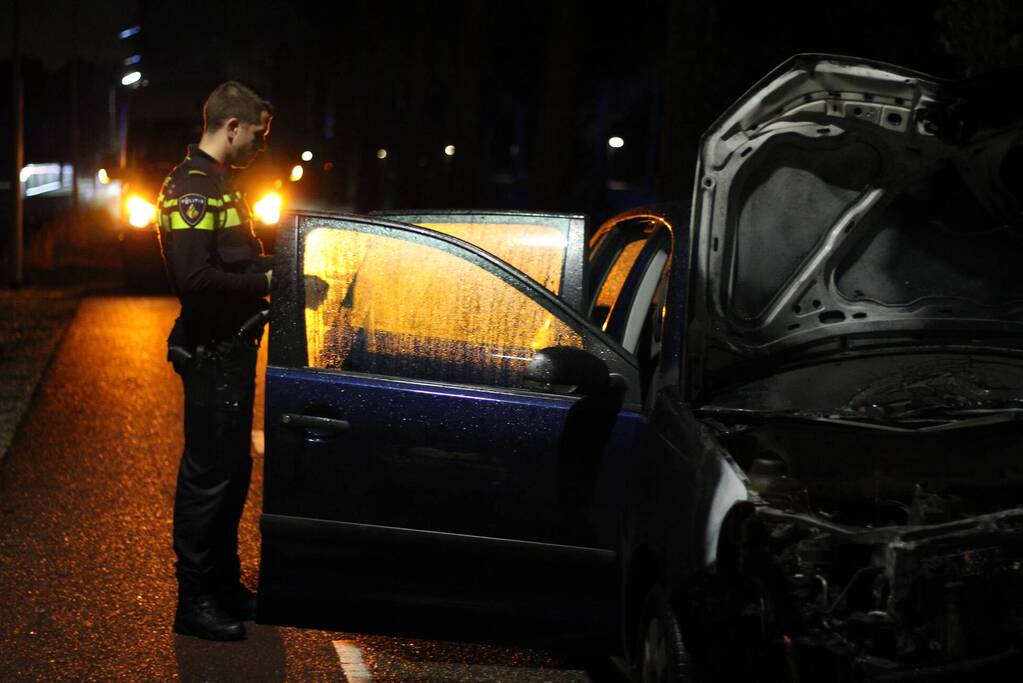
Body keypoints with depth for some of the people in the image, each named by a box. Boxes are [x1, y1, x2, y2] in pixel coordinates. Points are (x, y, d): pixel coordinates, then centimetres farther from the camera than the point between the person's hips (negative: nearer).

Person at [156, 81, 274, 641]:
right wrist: (266, 281, -20)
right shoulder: (192, 188, -17)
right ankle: (194, 600, 4)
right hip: (211, 352, -11)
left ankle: (223, 584, 27)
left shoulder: (218, 185, 17)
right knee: (207, 475, -4)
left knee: (232, 470, 16)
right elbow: (195, 279, -27)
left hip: (232, 347, 11)